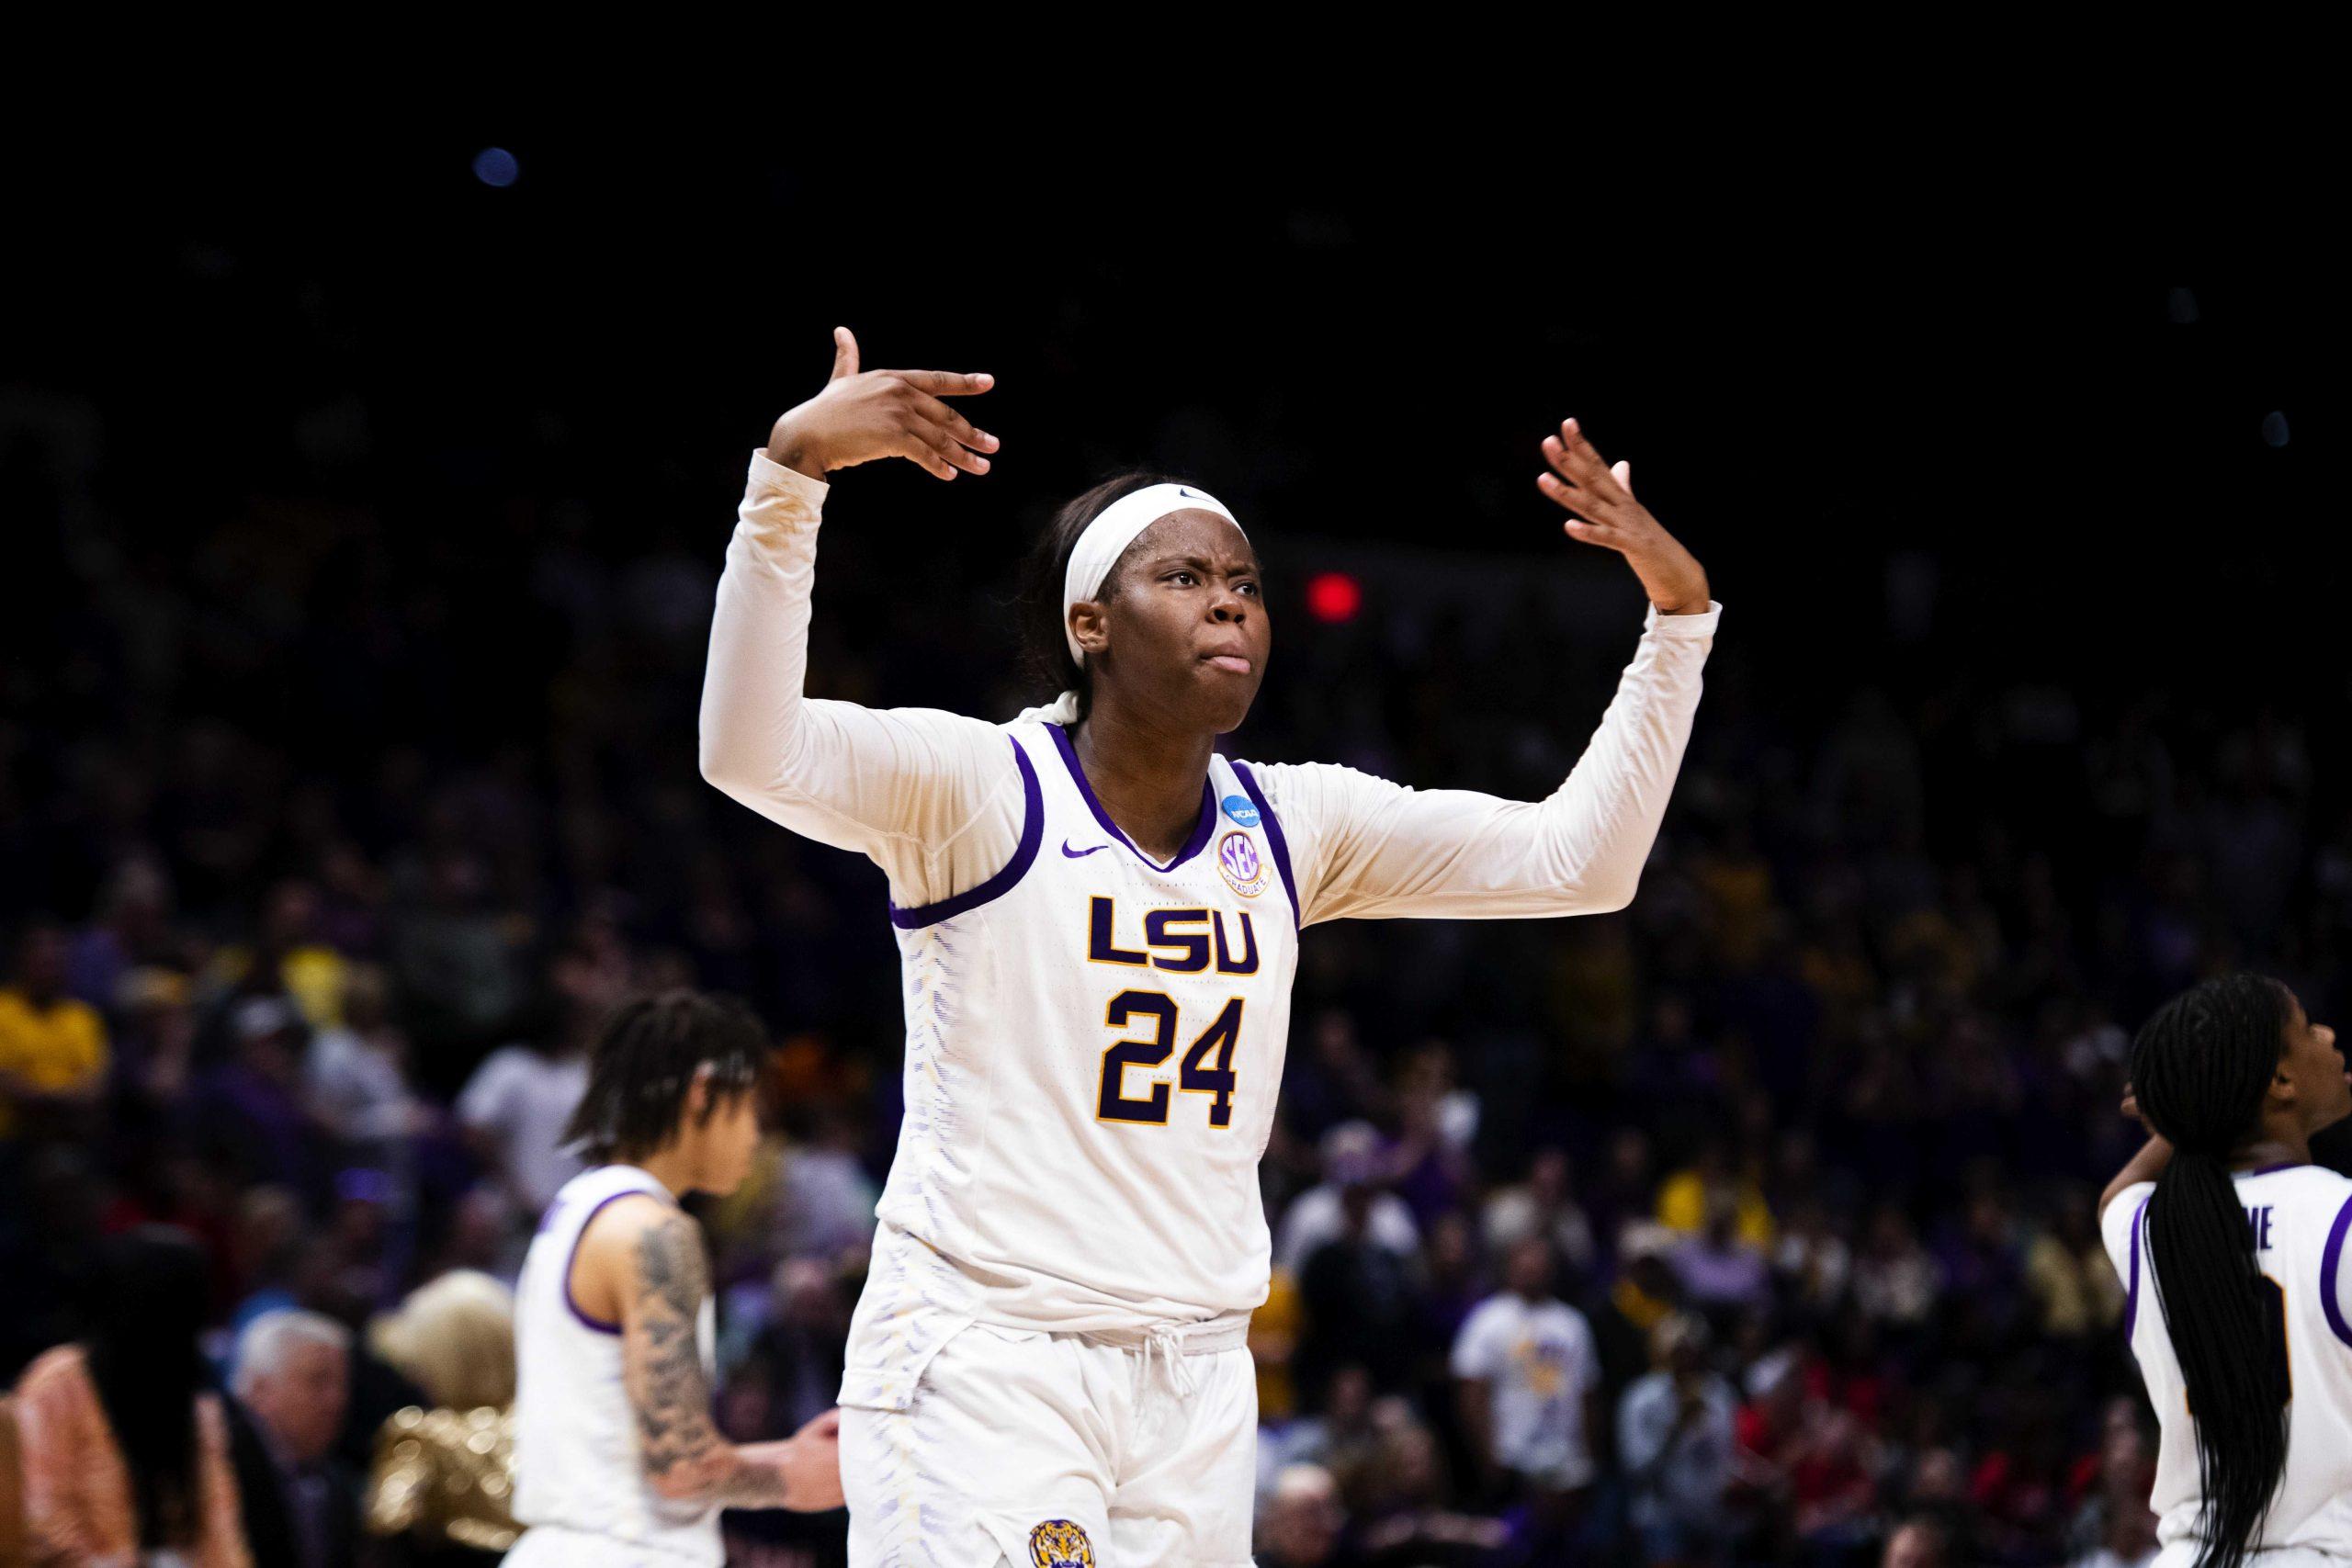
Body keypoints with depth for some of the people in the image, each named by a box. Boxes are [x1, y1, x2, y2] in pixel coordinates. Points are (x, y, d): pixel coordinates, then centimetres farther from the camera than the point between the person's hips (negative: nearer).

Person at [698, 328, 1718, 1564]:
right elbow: (750, 752, -25)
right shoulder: (977, 790, -7)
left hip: (1196, 1384, 5)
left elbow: (1580, 860, 6)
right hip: (979, 1366, -5)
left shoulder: (1294, 830, 9)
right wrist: (790, 467, -38)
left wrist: (1676, 609, -2)